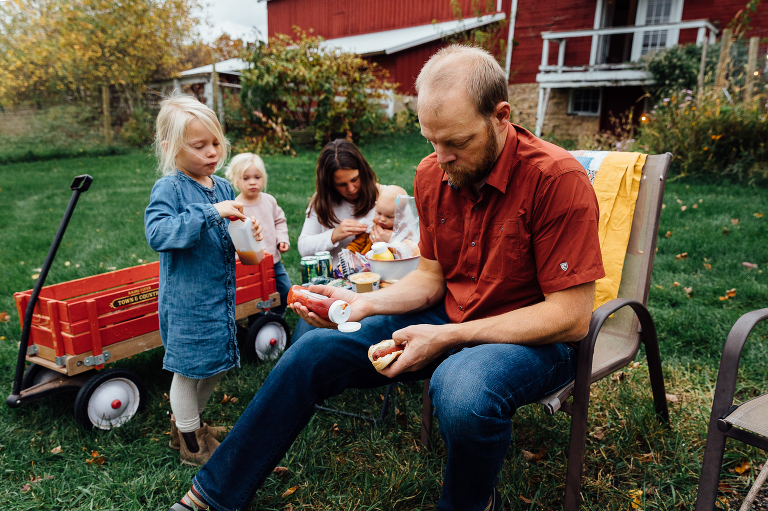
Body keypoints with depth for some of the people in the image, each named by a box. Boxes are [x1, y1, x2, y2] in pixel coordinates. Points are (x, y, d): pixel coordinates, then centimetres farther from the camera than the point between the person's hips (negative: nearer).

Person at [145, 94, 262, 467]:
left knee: (216, 366, 19)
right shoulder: (168, 188, -14)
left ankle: (185, 424, 43)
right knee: (188, 367, 7)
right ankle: (190, 442, 29)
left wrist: (246, 233, -6)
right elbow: (157, 234, -29)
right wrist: (210, 212, -33)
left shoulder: (223, 187, 6)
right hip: (186, 299, -7)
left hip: (220, 295, 7)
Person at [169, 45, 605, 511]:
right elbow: (432, 277, 7)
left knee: (463, 390, -40)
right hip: (449, 319, 6)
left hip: (538, 336, -5)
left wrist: (449, 337, -26)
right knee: (316, 350, -5)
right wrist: (365, 303, -12)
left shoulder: (557, 178, -22)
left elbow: (571, 317, -21)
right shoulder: (433, 174, -1)